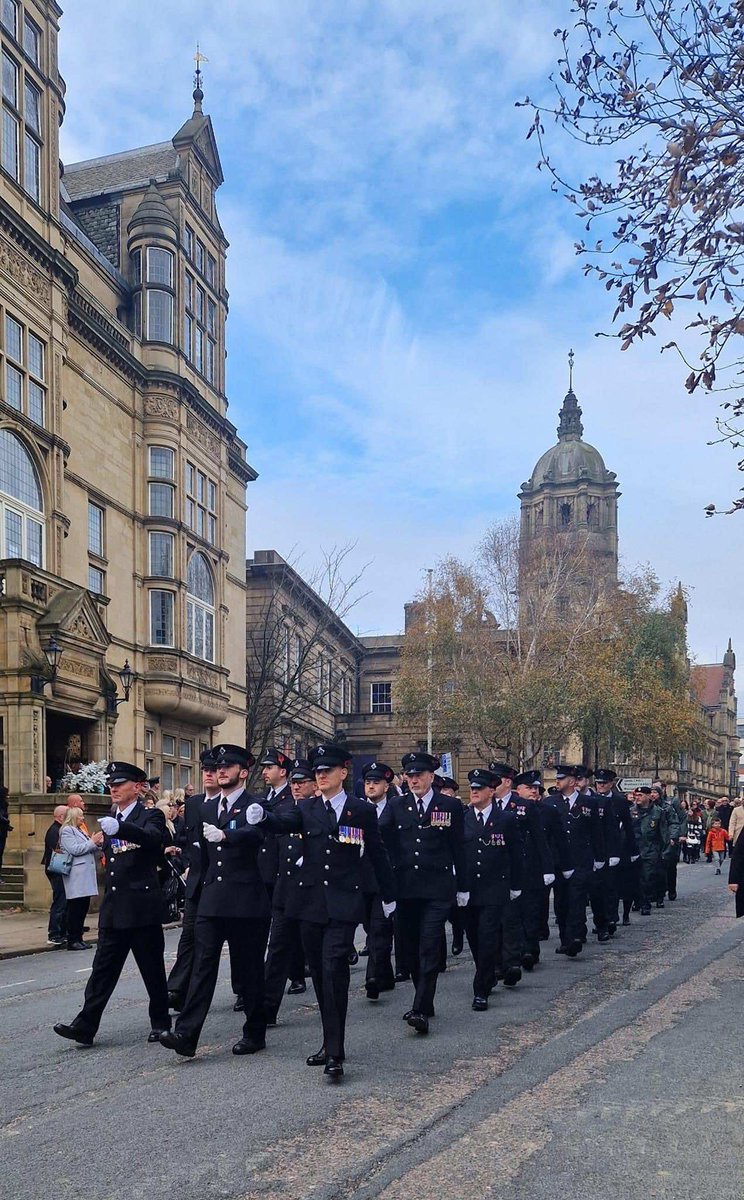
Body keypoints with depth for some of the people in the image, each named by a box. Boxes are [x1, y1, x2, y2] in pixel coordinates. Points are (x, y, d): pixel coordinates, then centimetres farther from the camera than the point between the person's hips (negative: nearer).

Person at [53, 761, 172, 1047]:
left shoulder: (150, 816, -7)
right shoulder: (110, 821, 15)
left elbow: (154, 837, -32)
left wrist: (118, 828, -46)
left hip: (142, 908, -6)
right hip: (113, 908, 6)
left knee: (152, 969, 5)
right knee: (103, 968, 4)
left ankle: (160, 1022, 18)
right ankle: (85, 1026, 3)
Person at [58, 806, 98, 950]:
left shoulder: (79, 831, 23)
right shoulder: (66, 830, -4)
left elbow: (89, 850, 27)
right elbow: (74, 849, -16)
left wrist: (97, 844, 9)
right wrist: (92, 842, -12)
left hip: (85, 874, 9)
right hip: (76, 876, -9)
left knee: (83, 906, 8)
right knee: (75, 907, -7)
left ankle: (78, 939, 13)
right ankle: (72, 940, -3)